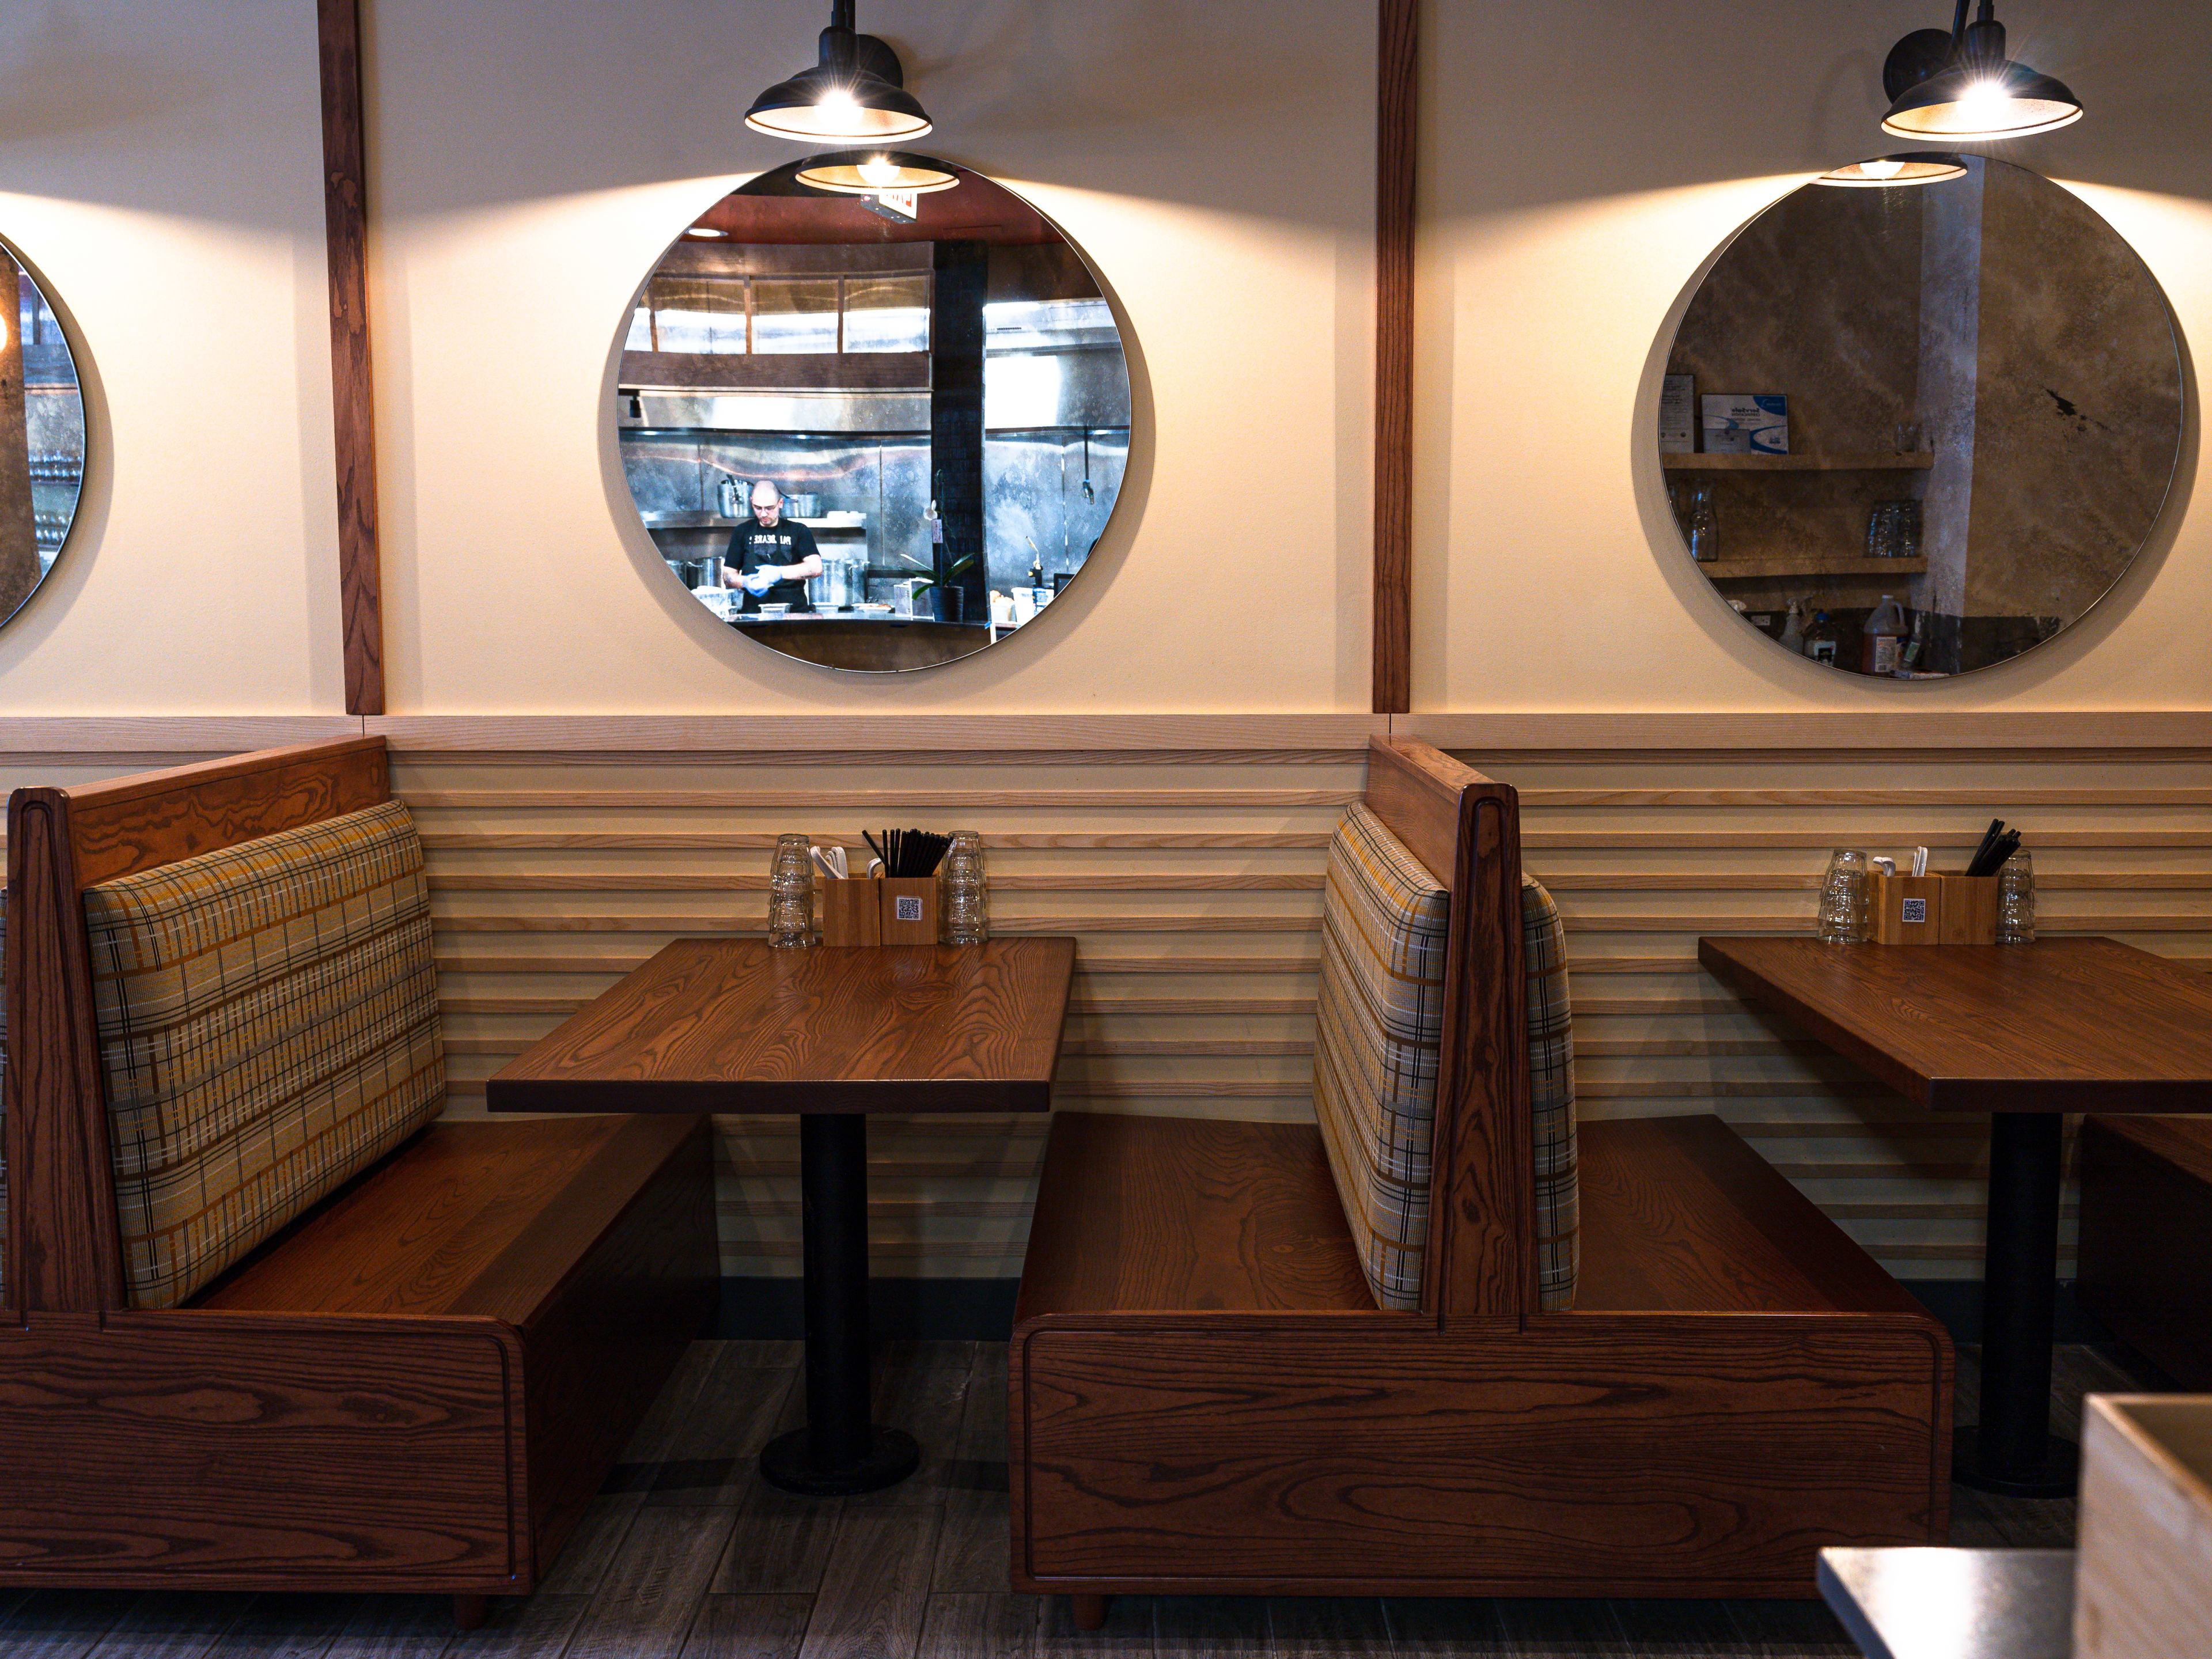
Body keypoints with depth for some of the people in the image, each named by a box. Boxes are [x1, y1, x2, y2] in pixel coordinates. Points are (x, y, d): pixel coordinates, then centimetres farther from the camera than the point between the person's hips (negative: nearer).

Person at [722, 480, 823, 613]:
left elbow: (816, 568, -3)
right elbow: (728, 576, 16)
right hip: (754, 612, 2)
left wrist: (780, 573, -14)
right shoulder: (742, 532, 17)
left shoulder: (798, 531, 11)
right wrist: (745, 582, -7)